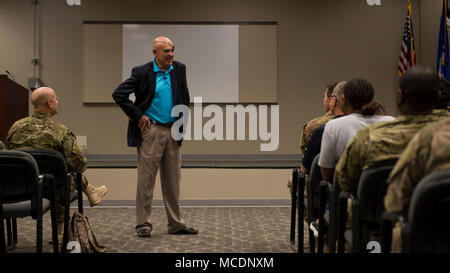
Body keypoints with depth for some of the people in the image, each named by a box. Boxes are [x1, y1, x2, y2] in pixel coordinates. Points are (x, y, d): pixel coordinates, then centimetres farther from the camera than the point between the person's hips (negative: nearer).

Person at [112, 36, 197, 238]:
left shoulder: (179, 69, 8)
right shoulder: (142, 72, -6)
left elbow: (184, 98, 17)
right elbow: (118, 94, -8)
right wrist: (137, 116, -9)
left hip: (172, 132, 5)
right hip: (151, 131, -4)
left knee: (173, 180, 10)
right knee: (146, 179, 0)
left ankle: (176, 224, 18)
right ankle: (143, 224, 10)